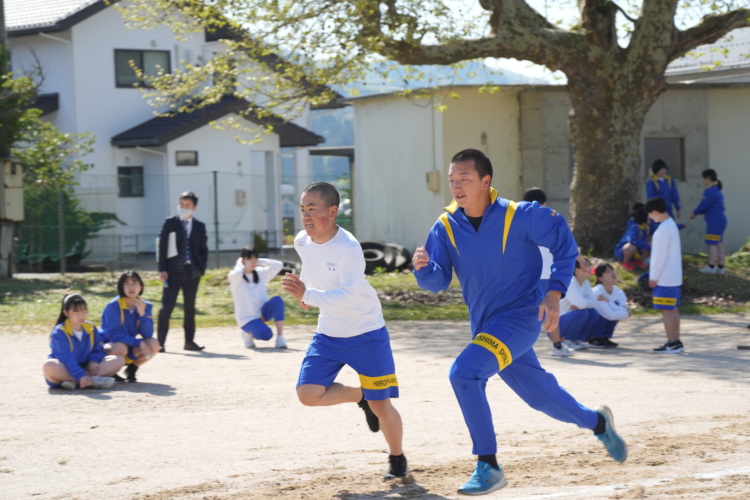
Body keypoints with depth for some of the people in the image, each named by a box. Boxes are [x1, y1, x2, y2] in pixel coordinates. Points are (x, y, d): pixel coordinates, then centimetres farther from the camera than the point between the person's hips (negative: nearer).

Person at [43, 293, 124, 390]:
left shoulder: (91, 328, 8)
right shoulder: (59, 332, -12)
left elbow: (98, 350, 8)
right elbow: (66, 359, -23)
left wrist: (94, 361, -17)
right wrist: (80, 376, -36)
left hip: (86, 369, 6)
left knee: (118, 360, -12)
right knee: (49, 365, -39)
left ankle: (73, 382, -31)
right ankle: (93, 380, -39)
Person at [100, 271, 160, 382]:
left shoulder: (146, 306, -3)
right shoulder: (113, 306, -18)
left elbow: (148, 334, -12)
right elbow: (114, 335, -23)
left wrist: (142, 313, -25)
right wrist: (138, 342, -30)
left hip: (131, 349, 5)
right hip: (109, 345, -5)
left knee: (153, 344, -22)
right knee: (120, 348, -39)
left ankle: (131, 369, 2)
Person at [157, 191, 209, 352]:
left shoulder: (199, 226, 8)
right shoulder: (170, 223, 2)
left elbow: (203, 249, 12)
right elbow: (162, 246, -1)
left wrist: (201, 269, 0)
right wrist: (162, 270, -9)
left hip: (192, 272, 3)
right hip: (173, 272, -3)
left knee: (190, 307, 10)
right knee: (166, 307, -7)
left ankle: (189, 341, 17)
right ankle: (160, 342, -5)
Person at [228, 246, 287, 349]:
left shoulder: (260, 273, 7)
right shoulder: (234, 276, -8)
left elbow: (278, 265, -2)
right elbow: (237, 274, -33)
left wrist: (259, 261, -2)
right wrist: (239, 264, -12)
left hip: (263, 312, 5)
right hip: (247, 319, -5)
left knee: (277, 300, -27)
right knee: (266, 334, -31)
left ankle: (280, 337, -25)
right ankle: (247, 333, 6)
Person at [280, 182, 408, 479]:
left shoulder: (348, 248, -26)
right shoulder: (302, 242, -5)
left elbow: (349, 297, -37)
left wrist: (308, 295, -45)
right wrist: (306, 292, 17)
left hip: (366, 334, -6)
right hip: (328, 335, 6)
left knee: (381, 405, -2)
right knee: (308, 394, -9)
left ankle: (397, 458, 25)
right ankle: (360, 396, 18)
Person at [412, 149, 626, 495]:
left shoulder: (518, 216, -16)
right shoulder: (446, 227, -4)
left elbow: (563, 241, -5)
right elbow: (438, 281, -6)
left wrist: (555, 292, -12)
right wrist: (424, 267, -29)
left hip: (520, 317, -6)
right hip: (485, 323, 6)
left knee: (464, 372, -26)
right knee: (540, 395, 19)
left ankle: (488, 467, -17)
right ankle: (597, 422, 49)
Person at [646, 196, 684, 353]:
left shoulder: (663, 229, -18)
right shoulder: (672, 225, 13)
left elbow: (660, 256, -19)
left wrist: (654, 277, -13)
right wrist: (655, 274, 20)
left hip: (665, 278, -10)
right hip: (674, 277, 10)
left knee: (666, 310, -7)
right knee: (673, 309, 12)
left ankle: (672, 343, -7)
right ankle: (676, 342, 15)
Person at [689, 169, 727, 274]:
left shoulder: (709, 191, -15)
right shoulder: (717, 190, 16)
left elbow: (704, 205, -15)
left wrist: (695, 213, 2)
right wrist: (697, 213, 14)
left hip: (714, 221, -10)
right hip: (720, 220, 10)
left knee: (712, 244, -6)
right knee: (719, 244, 11)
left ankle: (711, 267, -5)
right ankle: (720, 267, 15)